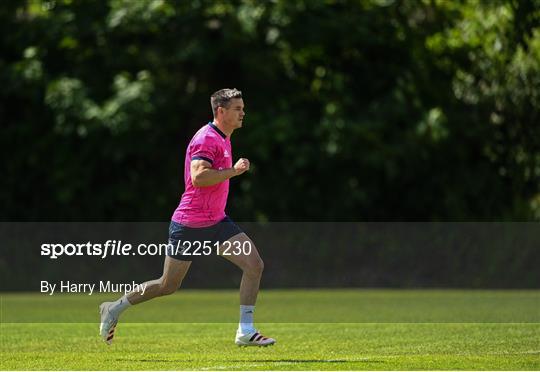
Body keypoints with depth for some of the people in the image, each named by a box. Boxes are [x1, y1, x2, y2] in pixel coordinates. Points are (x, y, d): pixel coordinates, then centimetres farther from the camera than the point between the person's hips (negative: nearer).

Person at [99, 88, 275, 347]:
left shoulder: (222, 139, 13)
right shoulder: (207, 139, -17)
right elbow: (198, 177, -31)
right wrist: (234, 170, -26)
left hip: (216, 223, 8)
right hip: (190, 225, -8)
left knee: (254, 264, -9)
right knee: (169, 285, 4)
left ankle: (246, 331, -6)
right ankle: (116, 307, 24)